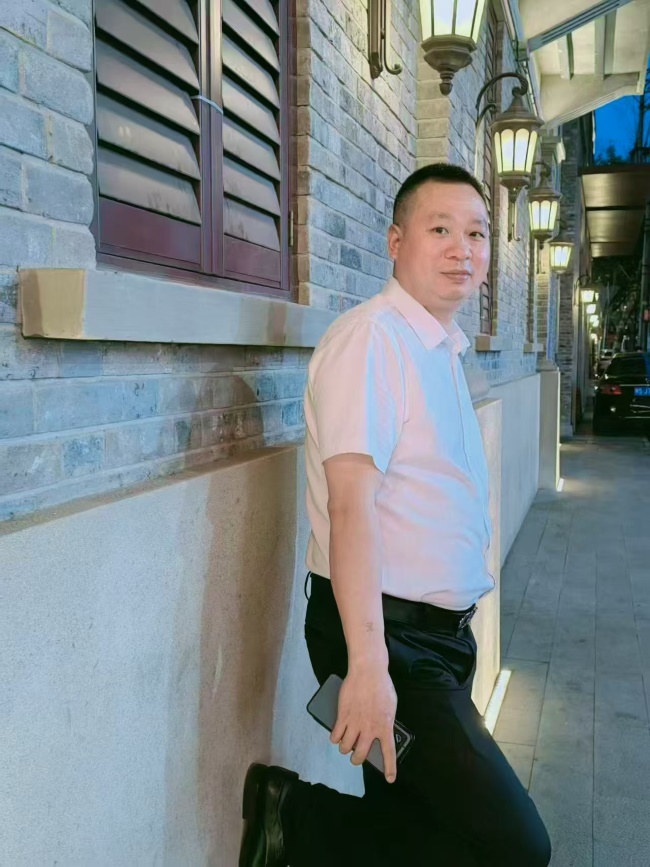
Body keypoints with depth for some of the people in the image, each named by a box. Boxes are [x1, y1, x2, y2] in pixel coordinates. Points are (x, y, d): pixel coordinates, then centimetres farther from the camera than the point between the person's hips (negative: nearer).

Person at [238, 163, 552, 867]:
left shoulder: (444, 350, 14)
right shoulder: (372, 337, -15)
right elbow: (350, 502, -23)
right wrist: (367, 665, -28)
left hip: (442, 631, 9)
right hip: (388, 634, -9)